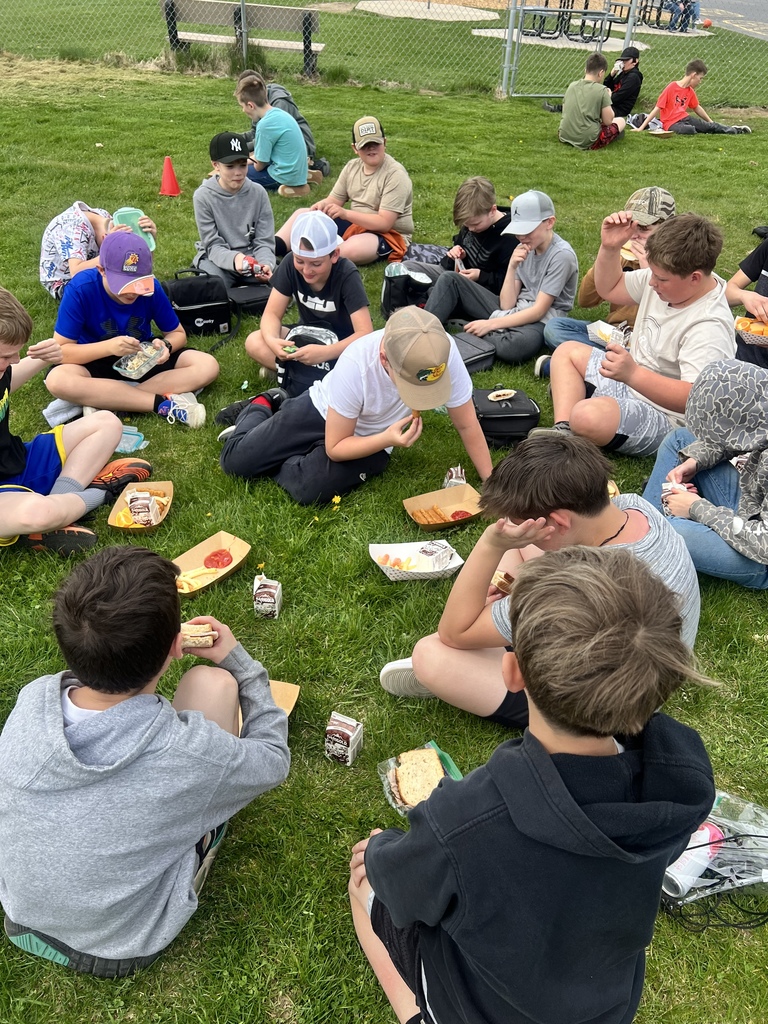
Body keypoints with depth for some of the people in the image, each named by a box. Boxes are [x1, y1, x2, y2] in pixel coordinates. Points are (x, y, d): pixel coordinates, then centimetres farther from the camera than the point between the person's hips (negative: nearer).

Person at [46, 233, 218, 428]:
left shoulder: (151, 287, -16)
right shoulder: (80, 289, -23)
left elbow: (178, 334, -2)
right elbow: (59, 350, -21)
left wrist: (166, 345, -27)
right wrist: (109, 346, -36)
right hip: (97, 363, -3)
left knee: (207, 366, -20)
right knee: (57, 380, -35)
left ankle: (102, 400, -27)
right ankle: (164, 403, -33)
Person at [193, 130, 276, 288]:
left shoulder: (258, 193, -5)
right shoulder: (203, 196, -11)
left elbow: (264, 241, -6)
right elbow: (213, 245, -13)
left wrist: (266, 263, -29)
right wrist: (234, 258, -36)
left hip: (252, 258, 2)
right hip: (217, 259, -2)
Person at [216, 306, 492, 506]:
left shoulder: (444, 353, -33)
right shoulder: (356, 364, -36)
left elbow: (467, 425, -17)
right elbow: (335, 447, -24)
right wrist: (388, 439, -39)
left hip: (370, 438, 2)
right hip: (321, 410, -1)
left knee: (308, 489, -23)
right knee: (235, 460, -4)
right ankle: (262, 406, 30)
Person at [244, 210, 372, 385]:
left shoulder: (347, 275, -26)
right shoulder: (290, 264, -17)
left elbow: (365, 334, -32)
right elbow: (272, 313, -13)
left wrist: (324, 352, -47)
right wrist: (272, 340, -36)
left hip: (341, 345, -4)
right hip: (307, 336, 4)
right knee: (254, 342, -21)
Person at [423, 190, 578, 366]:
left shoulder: (562, 255, -14)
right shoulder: (525, 248, 6)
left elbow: (539, 311, -18)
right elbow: (506, 304, -1)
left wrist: (490, 324, -22)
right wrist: (512, 267, -15)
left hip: (540, 322, -7)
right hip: (512, 312, 7)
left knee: (518, 345, -45)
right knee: (449, 281, -1)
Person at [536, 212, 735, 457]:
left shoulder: (710, 327, -28)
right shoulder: (668, 279, -3)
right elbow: (609, 289, 12)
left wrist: (632, 373, -46)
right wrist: (609, 248, -6)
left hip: (662, 417, -10)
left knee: (588, 416, -38)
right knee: (567, 351, 16)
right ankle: (562, 430, -6)